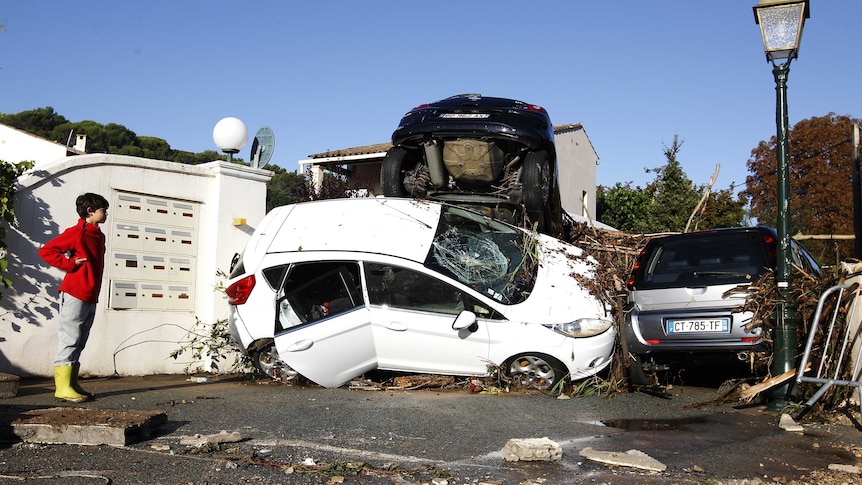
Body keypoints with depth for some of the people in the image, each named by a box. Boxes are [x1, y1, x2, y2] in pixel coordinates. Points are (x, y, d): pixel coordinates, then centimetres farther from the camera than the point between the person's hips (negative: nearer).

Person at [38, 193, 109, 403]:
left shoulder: (99, 236, 16)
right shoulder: (76, 233, -9)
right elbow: (45, 251, -11)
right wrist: (70, 264, -13)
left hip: (91, 298, 8)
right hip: (75, 295, -8)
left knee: (79, 343, 11)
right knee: (70, 339, -6)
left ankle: (72, 384, 17)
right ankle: (62, 387, -3)